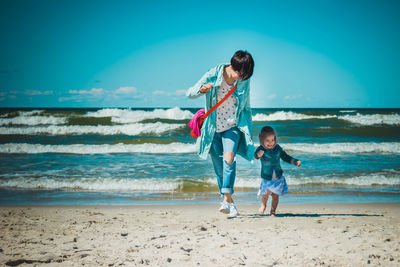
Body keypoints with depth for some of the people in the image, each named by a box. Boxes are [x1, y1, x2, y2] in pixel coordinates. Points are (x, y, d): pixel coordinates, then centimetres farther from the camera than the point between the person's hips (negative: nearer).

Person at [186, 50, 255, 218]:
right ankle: (230, 203, 20)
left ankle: (227, 199, -27)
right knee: (219, 170, 5)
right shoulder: (213, 75, -11)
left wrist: (249, 132, 15)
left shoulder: (244, 81, -3)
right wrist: (202, 90, -30)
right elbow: (189, 93, -7)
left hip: (232, 128, 0)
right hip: (213, 129, 0)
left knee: (229, 159, -26)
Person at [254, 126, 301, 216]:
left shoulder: (277, 148, -2)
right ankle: (263, 205, 15)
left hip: (278, 177, 3)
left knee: (275, 195, 3)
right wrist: (258, 155, -58)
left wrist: (296, 162, 0)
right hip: (267, 178, -3)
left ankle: (273, 211, 22)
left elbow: (285, 157, 11)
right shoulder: (261, 149, -14)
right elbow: (256, 156, -34)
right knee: (266, 193, -16)